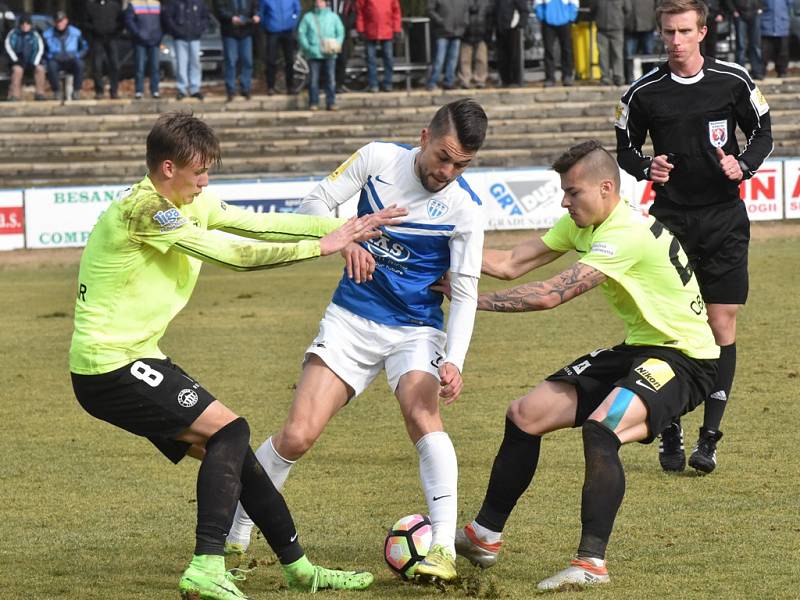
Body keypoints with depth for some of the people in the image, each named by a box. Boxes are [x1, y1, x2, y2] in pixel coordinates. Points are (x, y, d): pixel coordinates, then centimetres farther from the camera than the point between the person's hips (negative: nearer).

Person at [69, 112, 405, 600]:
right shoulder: (144, 209, -20)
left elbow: (258, 224, 7)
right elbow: (234, 254, -21)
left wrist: (343, 227, -3)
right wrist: (319, 247, -15)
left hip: (133, 362, 10)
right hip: (111, 368, -10)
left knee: (228, 449, 10)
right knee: (229, 432, -13)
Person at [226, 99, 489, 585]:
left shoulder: (465, 208, -11)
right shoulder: (379, 159, -6)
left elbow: (465, 292, -12)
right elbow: (317, 203, 0)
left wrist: (454, 362, -26)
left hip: (415, 330, -1)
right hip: (351, 320, 2)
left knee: (422, 413, -31)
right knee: (298, 435, -8)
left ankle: (444, 549, -31)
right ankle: (235, 532, 14)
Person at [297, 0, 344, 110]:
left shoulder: (333, 17, 9)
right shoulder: (308, 17, 7)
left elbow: (340, 32, 10)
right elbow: (301, 33, 6)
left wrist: (337, 45, -6)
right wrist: (307, 47, -7)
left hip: (329, 54, 1)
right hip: (314, 54, -1)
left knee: (331, 78, -2)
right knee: (313, 79, -3)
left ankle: (331, 103, 3)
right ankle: (313, 103, 3)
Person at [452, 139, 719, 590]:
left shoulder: (628, 235, -25)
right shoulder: (582, 224, 4)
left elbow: (551, 295, -29)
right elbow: (511, 264, 2)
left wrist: (474, 299, -24)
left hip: (684, 358, -10)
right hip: (636, 349, 10)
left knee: (600, 427, -35)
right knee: (525, 415, 6)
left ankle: (592, 563, -33)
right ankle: (484, 537, 20)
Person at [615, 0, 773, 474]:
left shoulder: (734, 81, -2)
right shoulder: (644, 93, -1)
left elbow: (763, 133, 9)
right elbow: (626, 149, 10)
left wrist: (744, 165, -10)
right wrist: (647, 167, -11)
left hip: (724, 219, 0)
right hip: (670, 218, 0)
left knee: (722, 324, -3)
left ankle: (710, 438, 1)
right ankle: (671, 435, 8)